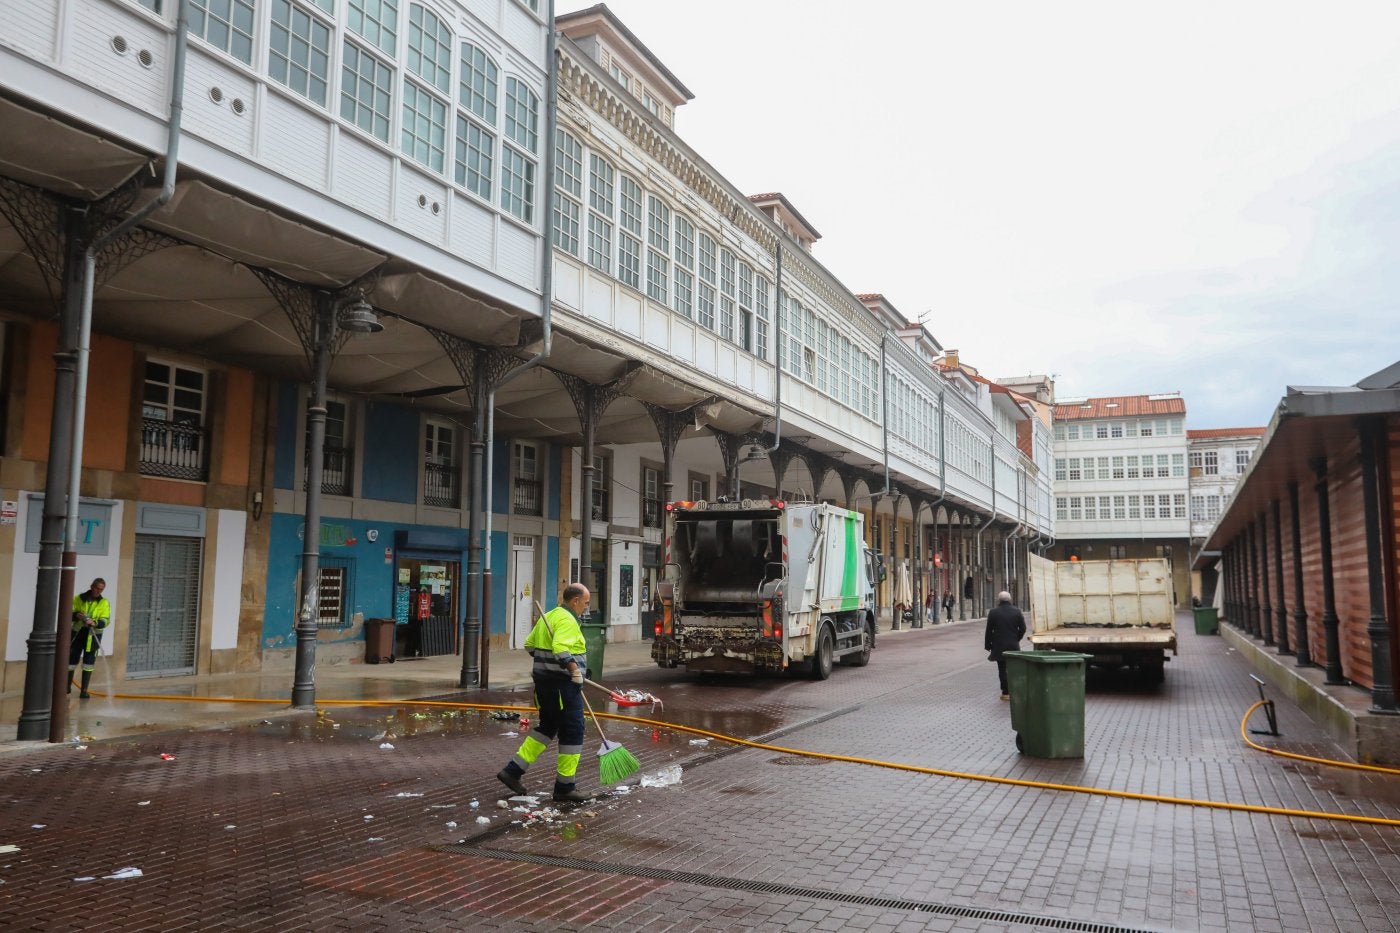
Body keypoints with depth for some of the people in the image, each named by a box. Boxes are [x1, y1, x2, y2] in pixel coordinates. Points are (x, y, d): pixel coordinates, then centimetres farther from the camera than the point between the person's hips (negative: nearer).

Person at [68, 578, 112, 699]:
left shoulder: (104, 603, 0)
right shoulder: (79, 598, 3)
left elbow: (106, 621, -8)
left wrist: (94, 623, -28)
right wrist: (76, 615, -19)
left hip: (92, 637, -1)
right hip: (77, 634, 1)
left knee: (88, 664, 2)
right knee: (71, 661, 8)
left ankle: (84, 690, 9)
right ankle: (68, 687, 26)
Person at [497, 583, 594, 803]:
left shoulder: (548, 616, 15)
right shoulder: (567, 620, -15)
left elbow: (530, 645, 23)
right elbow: (560, 649, -31)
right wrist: (575, 670, -31)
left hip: (544, 681, 10)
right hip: (562, 683, -10)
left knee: (547, 727, 20)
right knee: (572, 732, -1)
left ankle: (513, 771, 19)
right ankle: (565, 787, 5)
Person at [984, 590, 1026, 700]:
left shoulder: (993, 613, -7)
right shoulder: (1017, 612, -1)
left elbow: (989, 631, -4)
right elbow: (1023, 628, 2)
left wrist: (988, 646, 5)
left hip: (999, 646, -2)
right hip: (1013, 646, 2)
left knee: (1002, 669, 4)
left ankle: (1005, 693, 6)